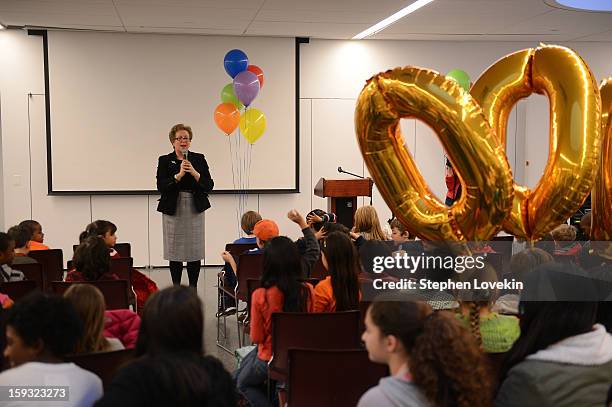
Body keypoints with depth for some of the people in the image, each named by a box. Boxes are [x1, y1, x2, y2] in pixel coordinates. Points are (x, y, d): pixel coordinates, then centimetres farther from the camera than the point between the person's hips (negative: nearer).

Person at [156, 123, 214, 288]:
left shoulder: (199, 159, 5)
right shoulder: (165, 161, 2)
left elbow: (209, 185, -1)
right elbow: (161, 186, -9)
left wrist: (194, 173, -15)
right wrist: (179, 175, -19)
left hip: (195, 209, 1)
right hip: (173, 210, -1)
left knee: (195, 250, 2)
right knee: (174, 250, 2)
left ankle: (193, 288, 12)